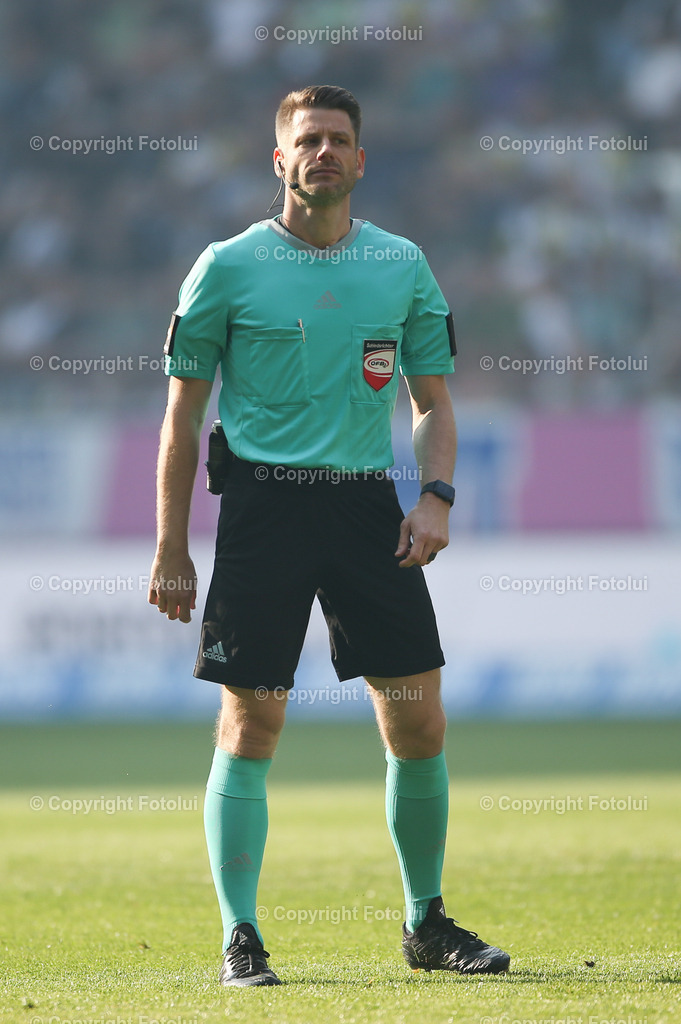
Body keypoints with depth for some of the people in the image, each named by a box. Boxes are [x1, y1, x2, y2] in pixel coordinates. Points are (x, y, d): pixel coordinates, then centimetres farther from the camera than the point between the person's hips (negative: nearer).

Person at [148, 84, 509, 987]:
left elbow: (433, 401, 15)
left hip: (367, 500, 3)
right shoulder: (228, 267, 1)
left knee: (418, 721, 1)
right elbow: (183, 413, 3)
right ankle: (240, 939, 2)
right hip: (263, 500, -3)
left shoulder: (403, 266, 9)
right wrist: (171, 552, -1)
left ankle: (427, 924, 17)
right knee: (251, 720, -5)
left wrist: (436, 495, -4)